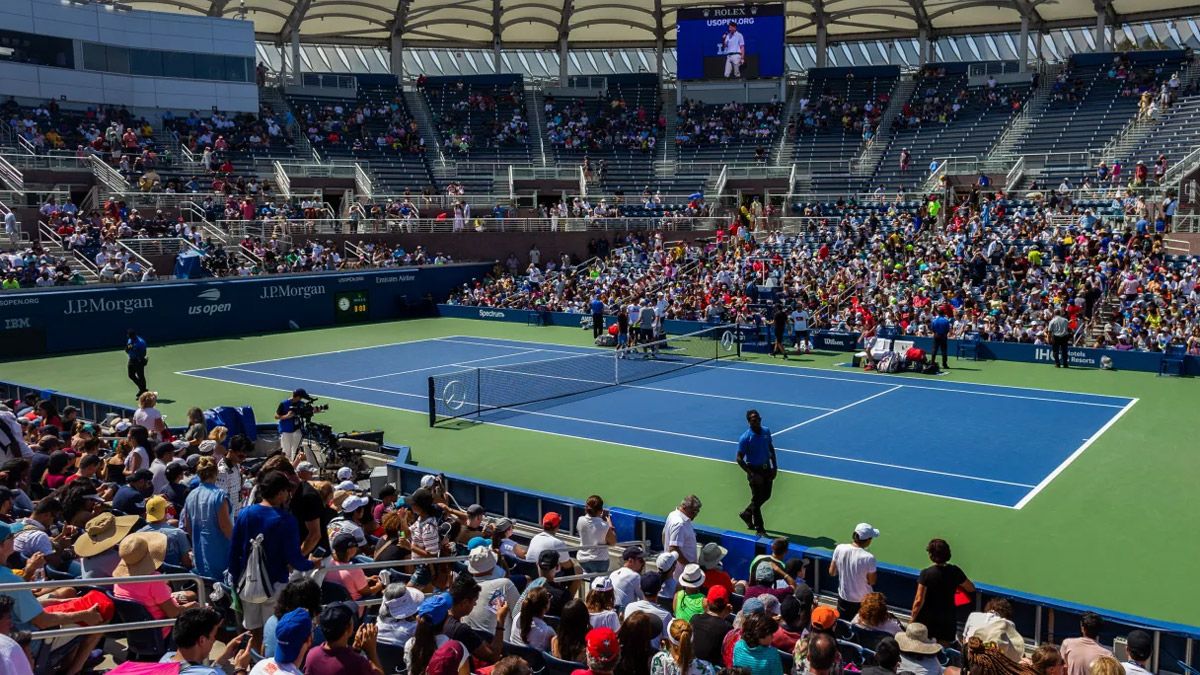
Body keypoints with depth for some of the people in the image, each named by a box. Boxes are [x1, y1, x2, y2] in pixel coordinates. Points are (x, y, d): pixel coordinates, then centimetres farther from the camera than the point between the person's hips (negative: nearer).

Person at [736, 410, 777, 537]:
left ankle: (746, 513, 41)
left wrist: (775, 466, 6)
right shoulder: (745, 438, -21)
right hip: (755, 470, -6)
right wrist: (752, 475, -21)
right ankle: (759, 529, 17)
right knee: (757, 498, 3)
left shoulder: (766, 431, -2)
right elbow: (739, 459, -17)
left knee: (766, 496, 18)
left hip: (767, 468, 7)